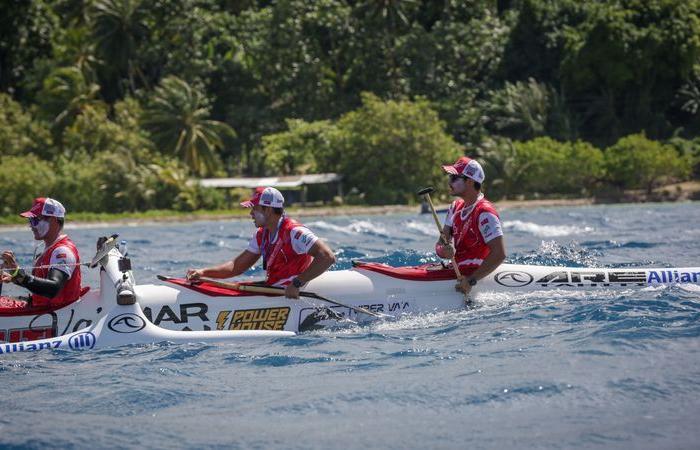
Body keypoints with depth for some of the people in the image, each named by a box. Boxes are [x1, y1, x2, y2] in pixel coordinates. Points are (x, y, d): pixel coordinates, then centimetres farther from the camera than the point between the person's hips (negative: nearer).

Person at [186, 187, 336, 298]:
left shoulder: (294, 232, -18)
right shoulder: (261, 235, 10)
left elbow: (328, 257, -28)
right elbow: (237, 266, 14)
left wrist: (297, 284, -31)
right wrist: (203, 272, 1)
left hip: (292, 296, -9)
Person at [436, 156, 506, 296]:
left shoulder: (485, 213, -18)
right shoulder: (455, 208, 10)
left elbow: (499, 254, -24)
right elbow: (441, 244, 8)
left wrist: (471, 280, -26)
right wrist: (445, 250, -17)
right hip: (457, 271, 9)